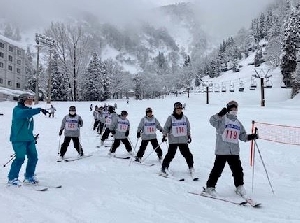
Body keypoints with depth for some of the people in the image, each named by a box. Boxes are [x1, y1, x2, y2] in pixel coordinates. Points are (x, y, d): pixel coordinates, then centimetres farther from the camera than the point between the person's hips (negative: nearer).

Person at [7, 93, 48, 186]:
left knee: (33, 157, 5)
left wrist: (32, 136, 23)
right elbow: (25, 113, -35)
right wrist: (39, 110, -39)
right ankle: (12, 178, 5)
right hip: (19, 139, -8)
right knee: (20, 158, -12)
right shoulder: (17, 110, -9)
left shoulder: (29, 110, 15)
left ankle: (29, 176, 21)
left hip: (29, 139, 8)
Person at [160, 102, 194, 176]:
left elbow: (188, 128, 17)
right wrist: (164, 135, -8)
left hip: (183, 140, 3)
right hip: (173, 140, -3)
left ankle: (191, 167, 22)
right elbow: (166, 127, 0)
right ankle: (164, 168, 8)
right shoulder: (171, 118, -3)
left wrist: (189, 136, 16)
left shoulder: (185, 118, 8)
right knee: (170, 154, -5)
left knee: (187, 154, 5)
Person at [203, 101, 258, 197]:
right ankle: (210, 187, 12)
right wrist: (220, 114, -34)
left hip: (234, 151, 6)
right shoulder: (222, 119, -1)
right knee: (217, 170, -1)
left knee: (238, 169, 7)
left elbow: (242, 136, 21)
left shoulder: (238, 123, 19)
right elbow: (212, 121, -19)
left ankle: (240, 186, 26)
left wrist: (250, 136, 4)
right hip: (222, 150, -5)